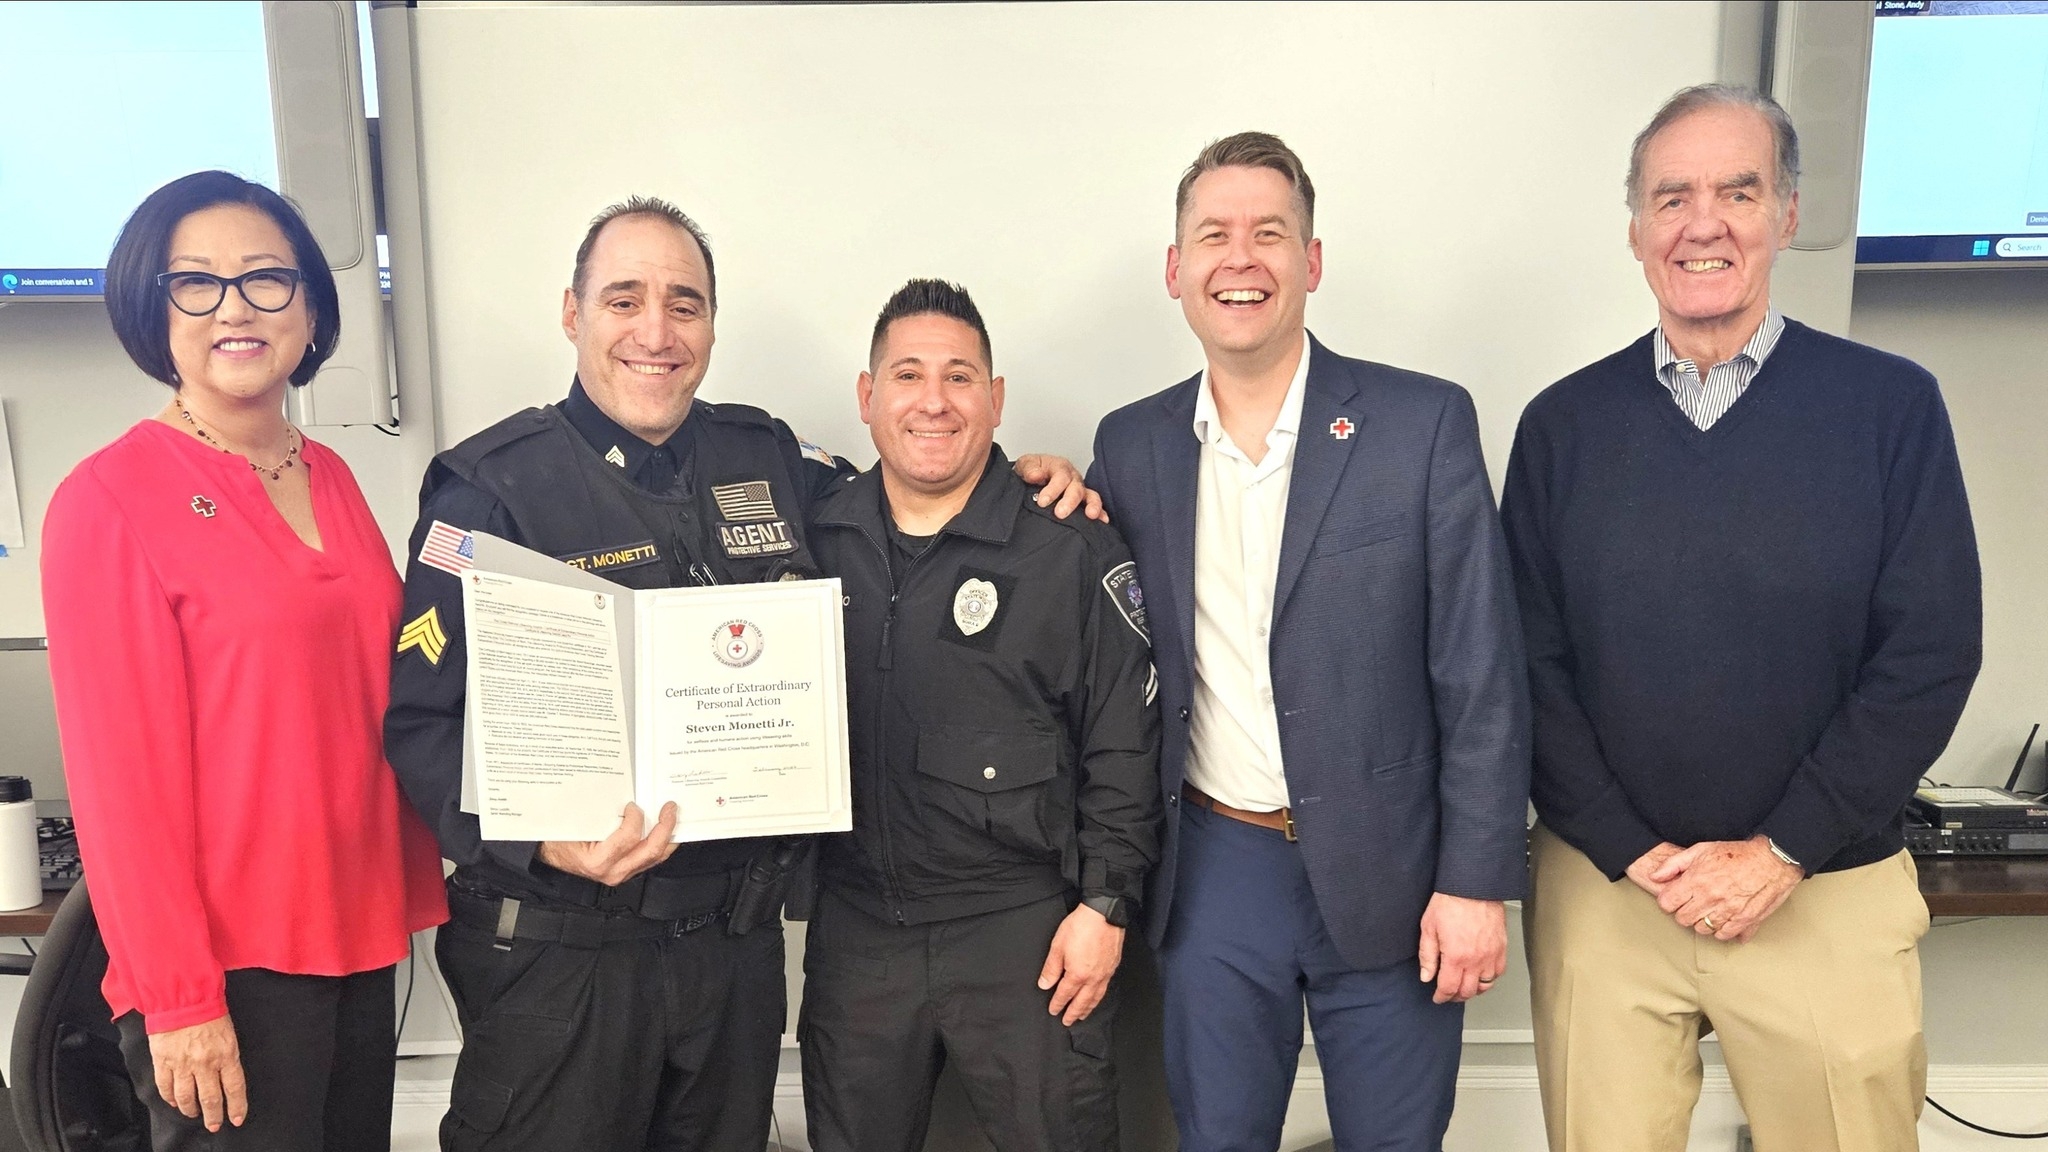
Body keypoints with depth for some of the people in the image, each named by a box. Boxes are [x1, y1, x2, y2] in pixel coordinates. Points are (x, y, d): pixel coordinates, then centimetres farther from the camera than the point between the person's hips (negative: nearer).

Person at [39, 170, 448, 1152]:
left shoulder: (330, 478, 9)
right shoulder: (107, 500, -10)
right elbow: (118, 765, -12)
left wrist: (418, 892, 10)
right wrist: (178, 996, -12)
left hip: (361, 934, 6)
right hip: (228, 962, -6)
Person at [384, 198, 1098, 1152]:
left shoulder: (768, 458, 4)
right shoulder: (493, 486, -9)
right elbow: (421, 722, -12)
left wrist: (1011, 479, 0)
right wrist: (543, 842, -27)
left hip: (739, 934, 5)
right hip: (559, 951, -4)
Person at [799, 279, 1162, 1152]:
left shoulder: (1073, 552, -8)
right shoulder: (816, 542, 2)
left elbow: (1124, 746, -7)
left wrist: (1104, 903, -8)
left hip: (1027, 931, -3)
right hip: (854, 930, 4)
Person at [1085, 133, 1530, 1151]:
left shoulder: (1424, 423, -8)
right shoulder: (1130, 445, 2)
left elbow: (1481, 677, -8)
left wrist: (1477, 880, -10)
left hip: (1384, 874, -2)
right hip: (1210, 874, 2)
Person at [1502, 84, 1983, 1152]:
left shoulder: (1891, 405, -2)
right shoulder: (1563, 423, 1)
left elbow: (1930, 655, -6)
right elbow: (1532, 663, -1)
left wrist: (1783, 852, -11)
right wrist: (1632, 853, -8)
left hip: (1825, 891, 0)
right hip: (1602, 887, 1)